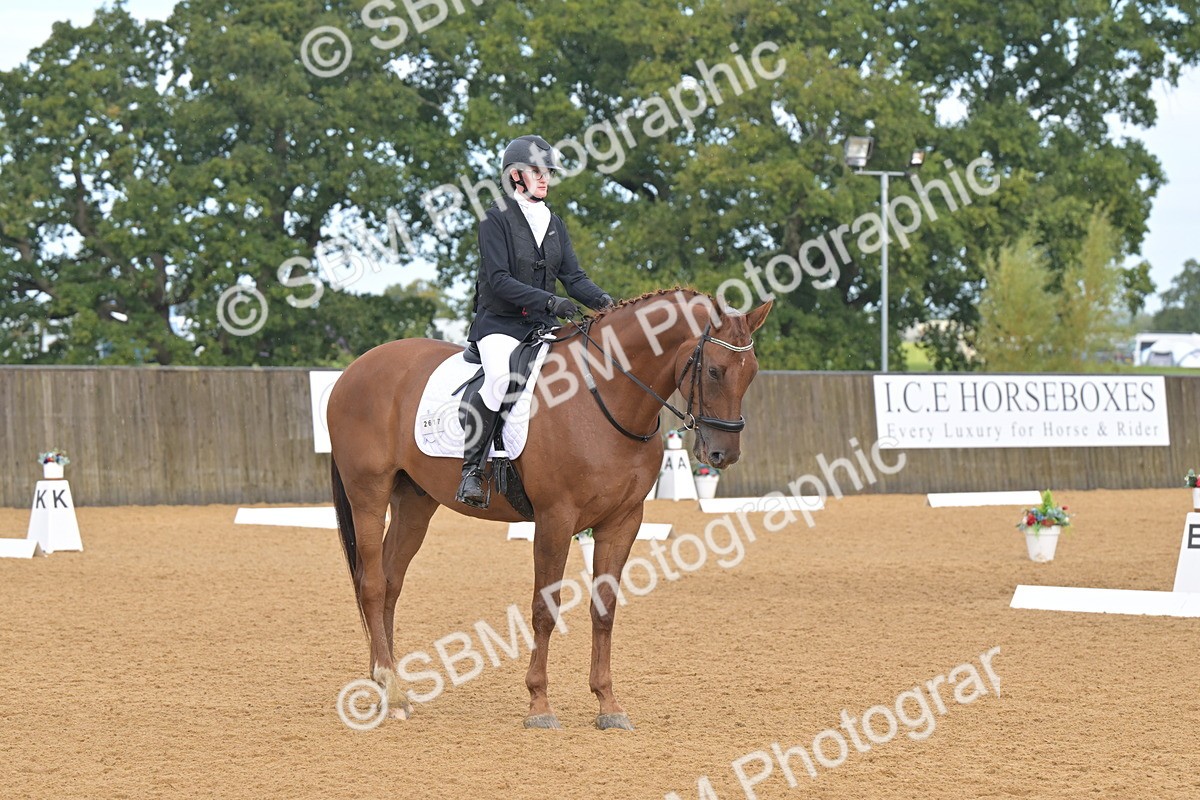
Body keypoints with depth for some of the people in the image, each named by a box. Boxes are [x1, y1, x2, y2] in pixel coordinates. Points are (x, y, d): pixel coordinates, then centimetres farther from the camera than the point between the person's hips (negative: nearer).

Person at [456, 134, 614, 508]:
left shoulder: (554, 223, 14)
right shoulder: (496, 219, -6)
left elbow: (573, 276, 8)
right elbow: (499, 280, -15)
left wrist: (600, 299, -12)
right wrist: (548, 300, -25)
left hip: (542, 325, 7)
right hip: (499, 323, -7)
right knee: (500, 377, -35)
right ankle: (471, 469, -26)